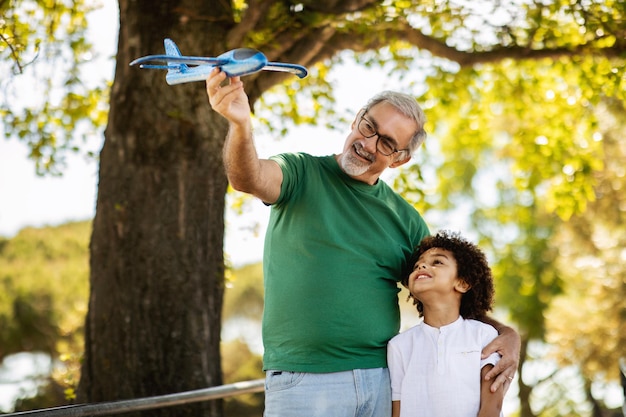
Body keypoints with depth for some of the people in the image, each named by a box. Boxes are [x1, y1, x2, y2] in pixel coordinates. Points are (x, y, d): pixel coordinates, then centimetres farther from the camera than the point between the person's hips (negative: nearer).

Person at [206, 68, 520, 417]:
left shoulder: (405, 218, 12)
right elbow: (249, 179, -19)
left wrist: (506, 333, -1)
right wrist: (241, 124, -41)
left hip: (383, 379, 4)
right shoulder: (303, 173, 2)